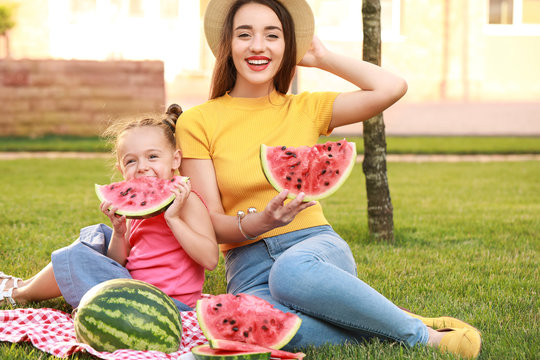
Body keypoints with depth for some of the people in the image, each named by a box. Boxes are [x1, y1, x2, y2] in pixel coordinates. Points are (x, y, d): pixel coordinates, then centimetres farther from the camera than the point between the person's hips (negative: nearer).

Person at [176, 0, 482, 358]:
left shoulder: (305, 109, 9)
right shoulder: (197, 122, 3)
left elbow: (392, 87, -4)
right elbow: (210, 224, -2)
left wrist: (322, 57, 7)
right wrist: (258, 223, -23)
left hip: (315, 247, 0)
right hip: (248, 266, 0)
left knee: (291, 271, -40)